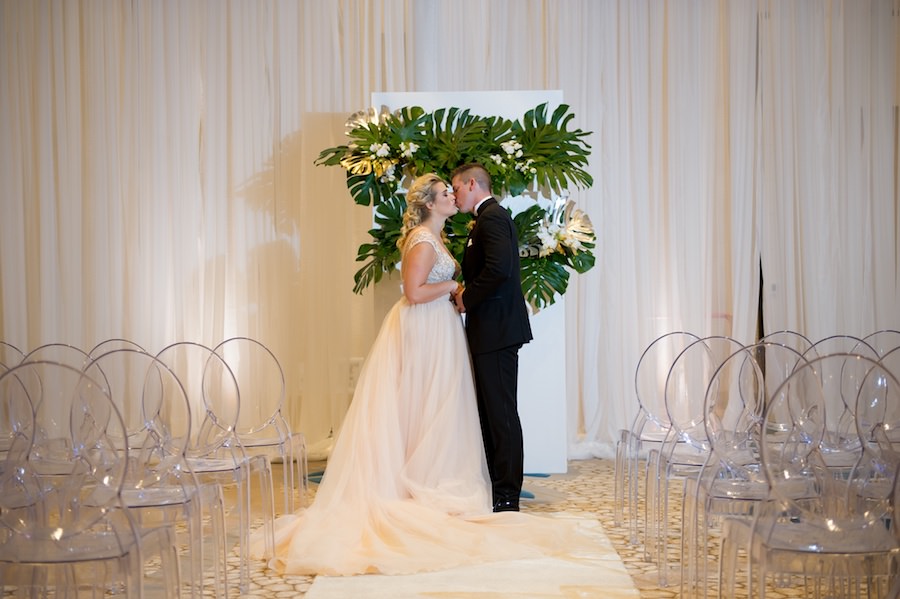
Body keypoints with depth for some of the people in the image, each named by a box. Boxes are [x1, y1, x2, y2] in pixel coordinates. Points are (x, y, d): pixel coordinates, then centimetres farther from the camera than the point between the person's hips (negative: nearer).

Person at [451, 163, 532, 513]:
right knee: (489, 412, 14)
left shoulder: (491, 217, -12)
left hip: (496, 331, -11)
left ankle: (507, 496, -2)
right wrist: (466, 293, 7)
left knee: (501, 413, -6)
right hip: (491, 330, 11)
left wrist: (466, 298, -14)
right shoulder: (490, 217, 20)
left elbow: (498, 268, -26)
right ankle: (496, 486, 22)